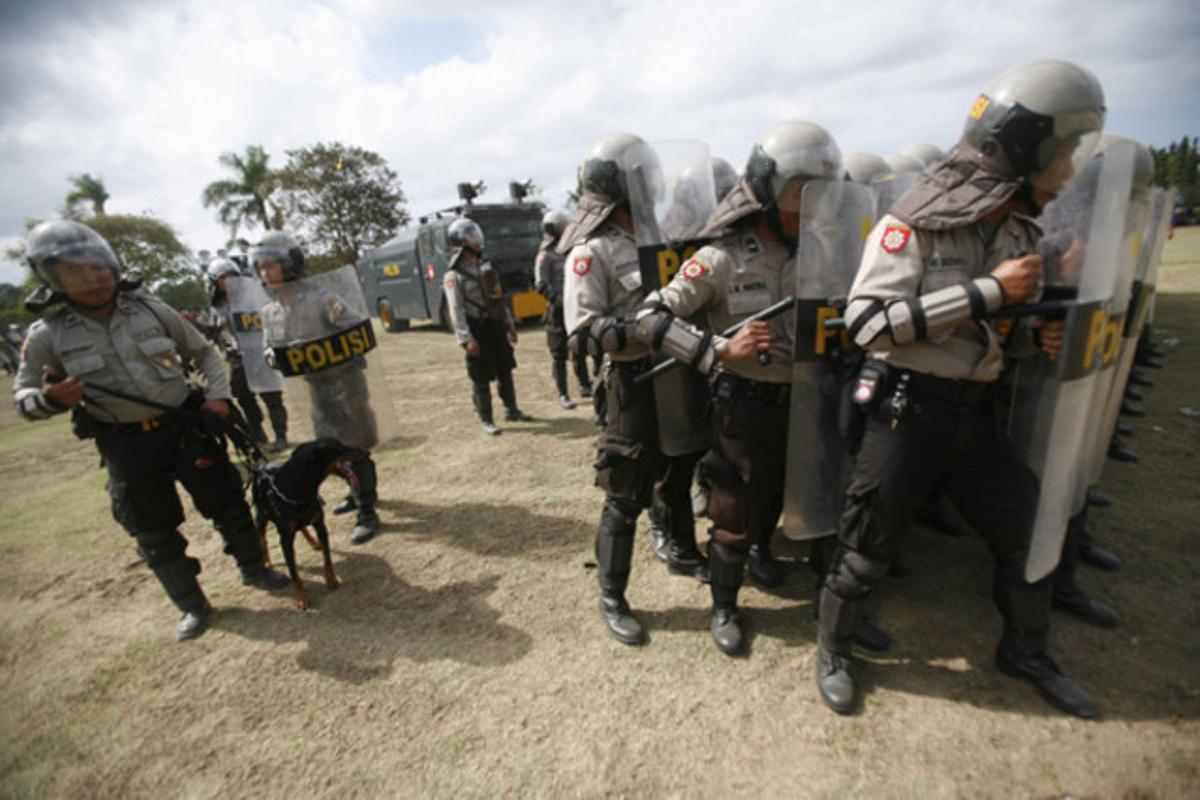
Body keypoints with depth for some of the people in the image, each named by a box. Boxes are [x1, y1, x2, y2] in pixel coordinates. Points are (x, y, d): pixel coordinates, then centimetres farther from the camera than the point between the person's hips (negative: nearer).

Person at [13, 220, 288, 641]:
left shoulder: (151, 310, -4)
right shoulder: (47, 336, -5)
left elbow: (204, 352, 8)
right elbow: (23, 396, 4)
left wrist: (218, 395, -6)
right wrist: (49, 400, -20)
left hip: (186, 427, 0)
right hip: (126, 446, 0)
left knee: (226, 503, 10)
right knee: (155, 532, 9)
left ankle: (253, 568, 32)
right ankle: (192, 605, 28)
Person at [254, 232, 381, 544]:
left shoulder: (320, 298, -15)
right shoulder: (270, 311, 7)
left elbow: (359, 330, -17)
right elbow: (270, 347, 15)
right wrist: (272, 357, -7)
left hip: (343, 379, -7)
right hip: (315, 384, 8)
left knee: (354, 447, -6)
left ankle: (367, 514, 4)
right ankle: (361, 492, 39)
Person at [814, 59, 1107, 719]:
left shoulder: (1019, 230, 11)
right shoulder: (918, 221, -13)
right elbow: (867, 320, -25)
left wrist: (1034, 336, -2)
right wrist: (990, 291, -22)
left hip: (975, 414, 8)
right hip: (907, 409, -7)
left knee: (1029, 533, 16)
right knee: (868, 548, 4)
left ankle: (1025, 653, 43)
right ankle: (832, 651, 30)